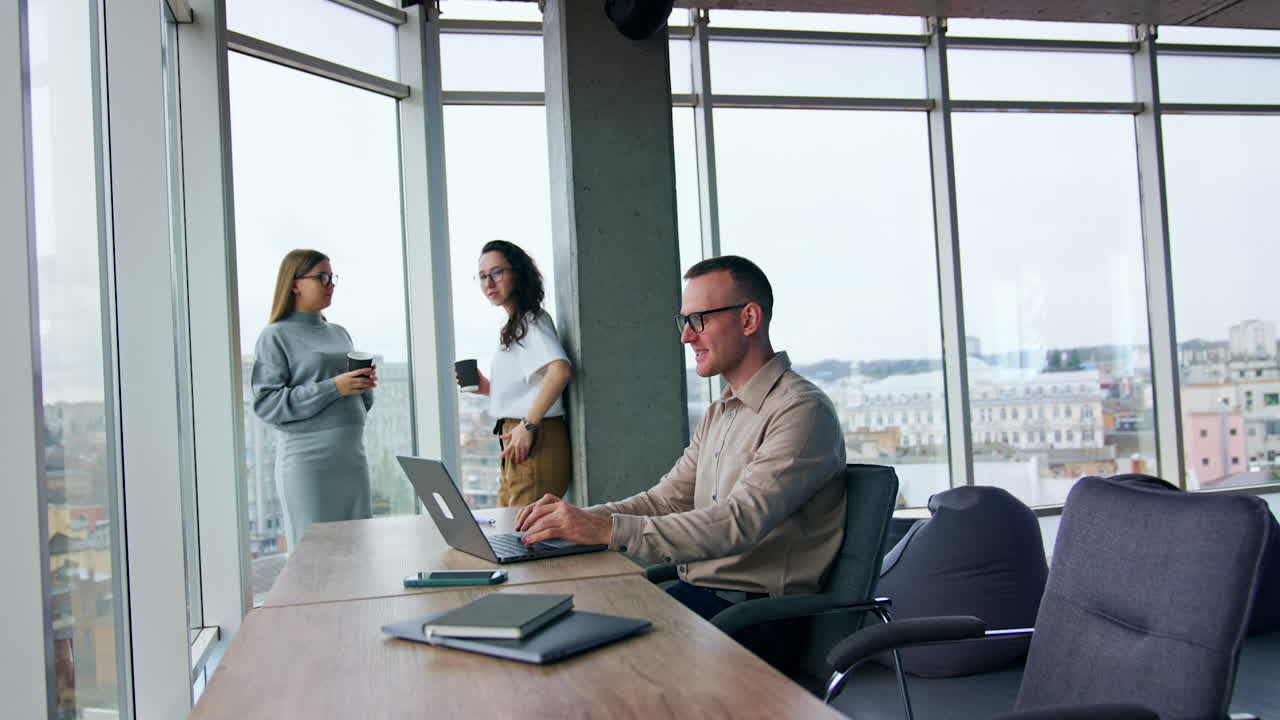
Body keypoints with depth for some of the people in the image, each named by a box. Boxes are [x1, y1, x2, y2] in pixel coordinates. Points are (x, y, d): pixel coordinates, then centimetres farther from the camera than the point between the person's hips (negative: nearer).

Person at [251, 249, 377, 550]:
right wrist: (332, 388, -17)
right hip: (307, 464, -6)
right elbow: (266, 403, -12)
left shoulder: (339, 333, 16)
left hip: (352, 458, 6)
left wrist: (365, 384, 0)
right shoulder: (276, 336, -2)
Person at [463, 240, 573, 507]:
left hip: (535, 442, -10)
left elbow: (560, 370, -26)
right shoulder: (514, 325, 21)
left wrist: (527, 425, -23)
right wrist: (488, 389, 10)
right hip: (517, 447, 10)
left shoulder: (532, 319, -8)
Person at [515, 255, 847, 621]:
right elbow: (666, 500, 15)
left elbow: (738, 524, -25)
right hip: (696, 591, 8)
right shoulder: (719, 413, 17)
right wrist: (581, 517, -2)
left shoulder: (802, 412, -14)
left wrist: (609, 530, -30)